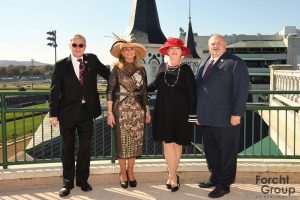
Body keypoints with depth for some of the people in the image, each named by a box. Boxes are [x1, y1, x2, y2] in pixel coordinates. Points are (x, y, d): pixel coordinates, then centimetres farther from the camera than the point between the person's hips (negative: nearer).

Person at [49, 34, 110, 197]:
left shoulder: (92, 60, 3)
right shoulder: (61, 65, -3)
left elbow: (107, 73, 12)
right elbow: (54, 91, -4)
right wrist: (53, 113, -9)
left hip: (87, 112, 2)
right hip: (68, 113, -2)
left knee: (85, 148, 11)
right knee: (68, 149, 9)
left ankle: (82, 180, 26)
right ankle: (68, 182, 23)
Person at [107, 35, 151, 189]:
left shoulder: (141, 70, 9)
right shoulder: (117, 69, -1)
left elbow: (144, 91, 13)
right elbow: (110, 91, -4)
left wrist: (147, 111, 12)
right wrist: (110, 112, -10)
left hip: (138, 109, 3)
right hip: (121, 109, -3)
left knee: (135, 141, 5)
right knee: (122, 142, 2)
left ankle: (130, 172, 20)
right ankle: (123, 174, 16)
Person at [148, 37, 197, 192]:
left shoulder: (186, 69, -4)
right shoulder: (162, 67, 5)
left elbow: (192, 92, -7)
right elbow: (155, 85, 21)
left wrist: (192, 113, -11)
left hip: (180, 112, -2)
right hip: (163, 111, 2)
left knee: (177, 143, 7)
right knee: (167, 143, 0)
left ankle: (172, 175, 22)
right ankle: (173, 177, 10)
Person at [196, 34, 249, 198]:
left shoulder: (235, 62, -5)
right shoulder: (204, 64, 15)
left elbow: (241, 89, -11)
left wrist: (237, 114, -17)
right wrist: (197, 112, 12)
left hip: (226, 118, -6)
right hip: (206, 118, 6)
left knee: (226, 152, 6)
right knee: (210, 151, 15)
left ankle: (224, 184, 18)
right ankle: (215, 178, 31)